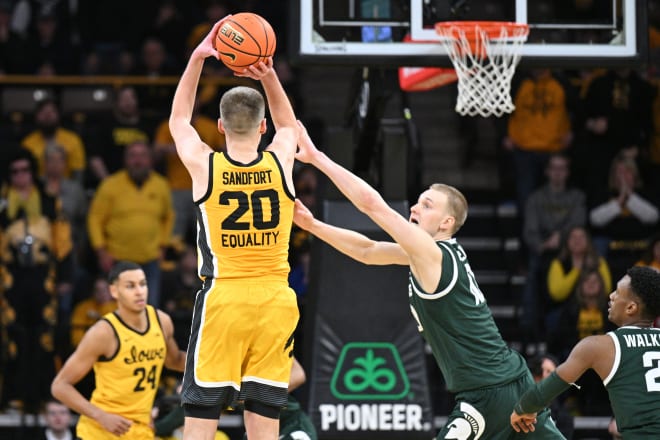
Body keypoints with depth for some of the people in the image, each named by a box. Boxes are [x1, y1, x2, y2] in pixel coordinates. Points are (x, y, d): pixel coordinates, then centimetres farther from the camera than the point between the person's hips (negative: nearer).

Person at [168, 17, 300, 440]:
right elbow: (288, 124, 27)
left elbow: (179, 121, 21)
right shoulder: (281, 162, 2)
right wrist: (269, 75, 14)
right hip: (275, 299, 2)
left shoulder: (203, 165, -2)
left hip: (221, 298, -2)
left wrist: (198, 58, 20)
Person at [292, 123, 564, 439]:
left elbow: (371, 202, -19)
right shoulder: (443, 252, 11)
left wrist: (316, 157, -14)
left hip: (487, 394, -10)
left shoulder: (433, 256, -14)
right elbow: (367, 251, 17)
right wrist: (312, 225, 9)